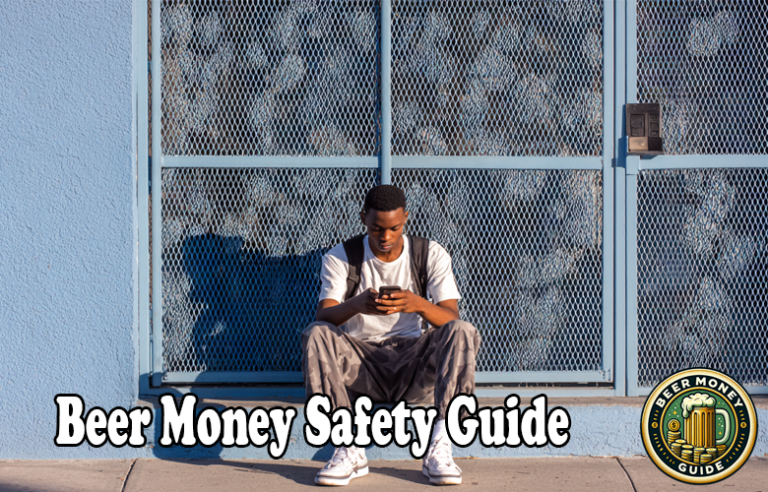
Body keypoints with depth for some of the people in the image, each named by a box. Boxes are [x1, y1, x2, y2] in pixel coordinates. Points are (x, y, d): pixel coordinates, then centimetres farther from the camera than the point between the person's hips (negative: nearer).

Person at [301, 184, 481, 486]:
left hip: (412, 361, 0)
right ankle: (347, 448, -34)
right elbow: (324, 316, -13)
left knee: (462, 333, -28)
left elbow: (452, 319, -9)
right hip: (361, 364, 0)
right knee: (316, 335, -29)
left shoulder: (432, 254, 1)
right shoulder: (340, 258, 0)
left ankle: (439, 449, -34)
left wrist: (418, 305, -32)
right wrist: (357, 304, -36)